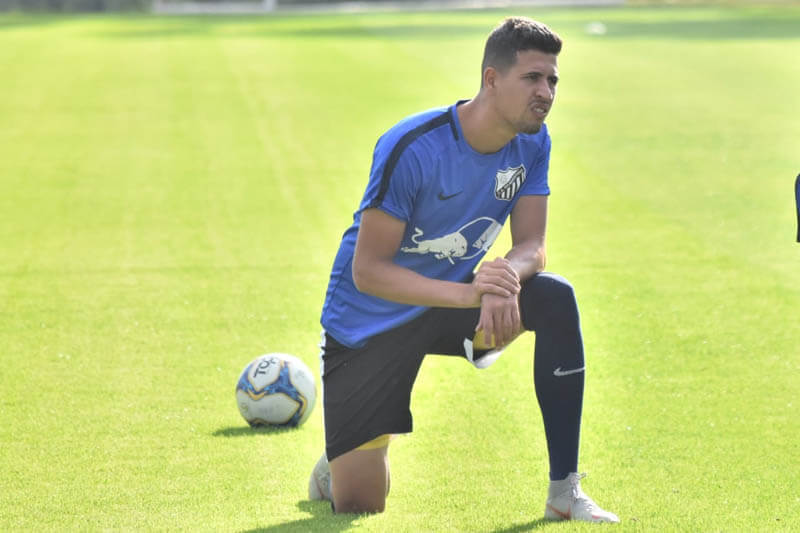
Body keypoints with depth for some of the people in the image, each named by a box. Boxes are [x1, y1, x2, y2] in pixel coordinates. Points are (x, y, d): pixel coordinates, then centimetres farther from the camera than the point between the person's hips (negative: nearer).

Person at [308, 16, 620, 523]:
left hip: (455, 298, 5)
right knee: (358, 506, -7)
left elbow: (532, 246, -11)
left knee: (556, 297, -26)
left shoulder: (532, 143, -10)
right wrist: (467, 293, -41)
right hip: (368, 322, -5)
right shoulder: (412, 149, -29)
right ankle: (338, 463, 35)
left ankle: (564, 491, -18)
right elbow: (367, 271, -28)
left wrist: (504, 279, -36)